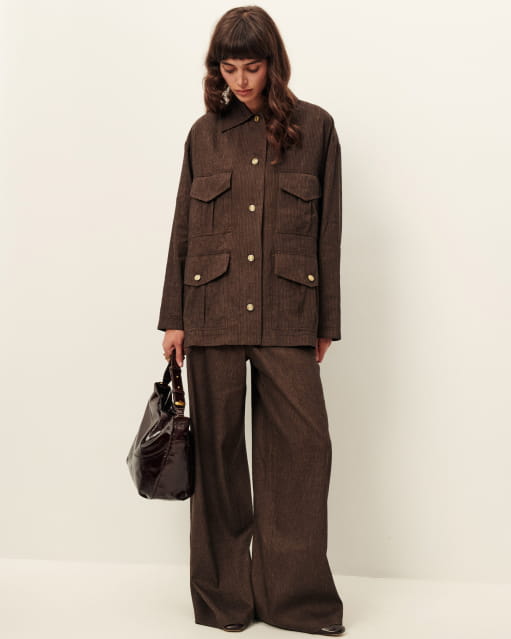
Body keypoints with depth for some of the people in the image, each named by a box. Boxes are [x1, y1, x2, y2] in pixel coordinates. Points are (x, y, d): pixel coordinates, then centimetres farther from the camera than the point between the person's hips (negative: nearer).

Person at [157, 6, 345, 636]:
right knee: (218, 448, 5)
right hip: (213, 312, 1)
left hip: (287, 315, -1)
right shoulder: (205, 133, 10)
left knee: (302, 444, -3)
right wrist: (173, 318, 7)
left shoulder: (315, 127, 7)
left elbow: (328, 230, 6)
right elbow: (183, 230, 11)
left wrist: (326, 321, 5)